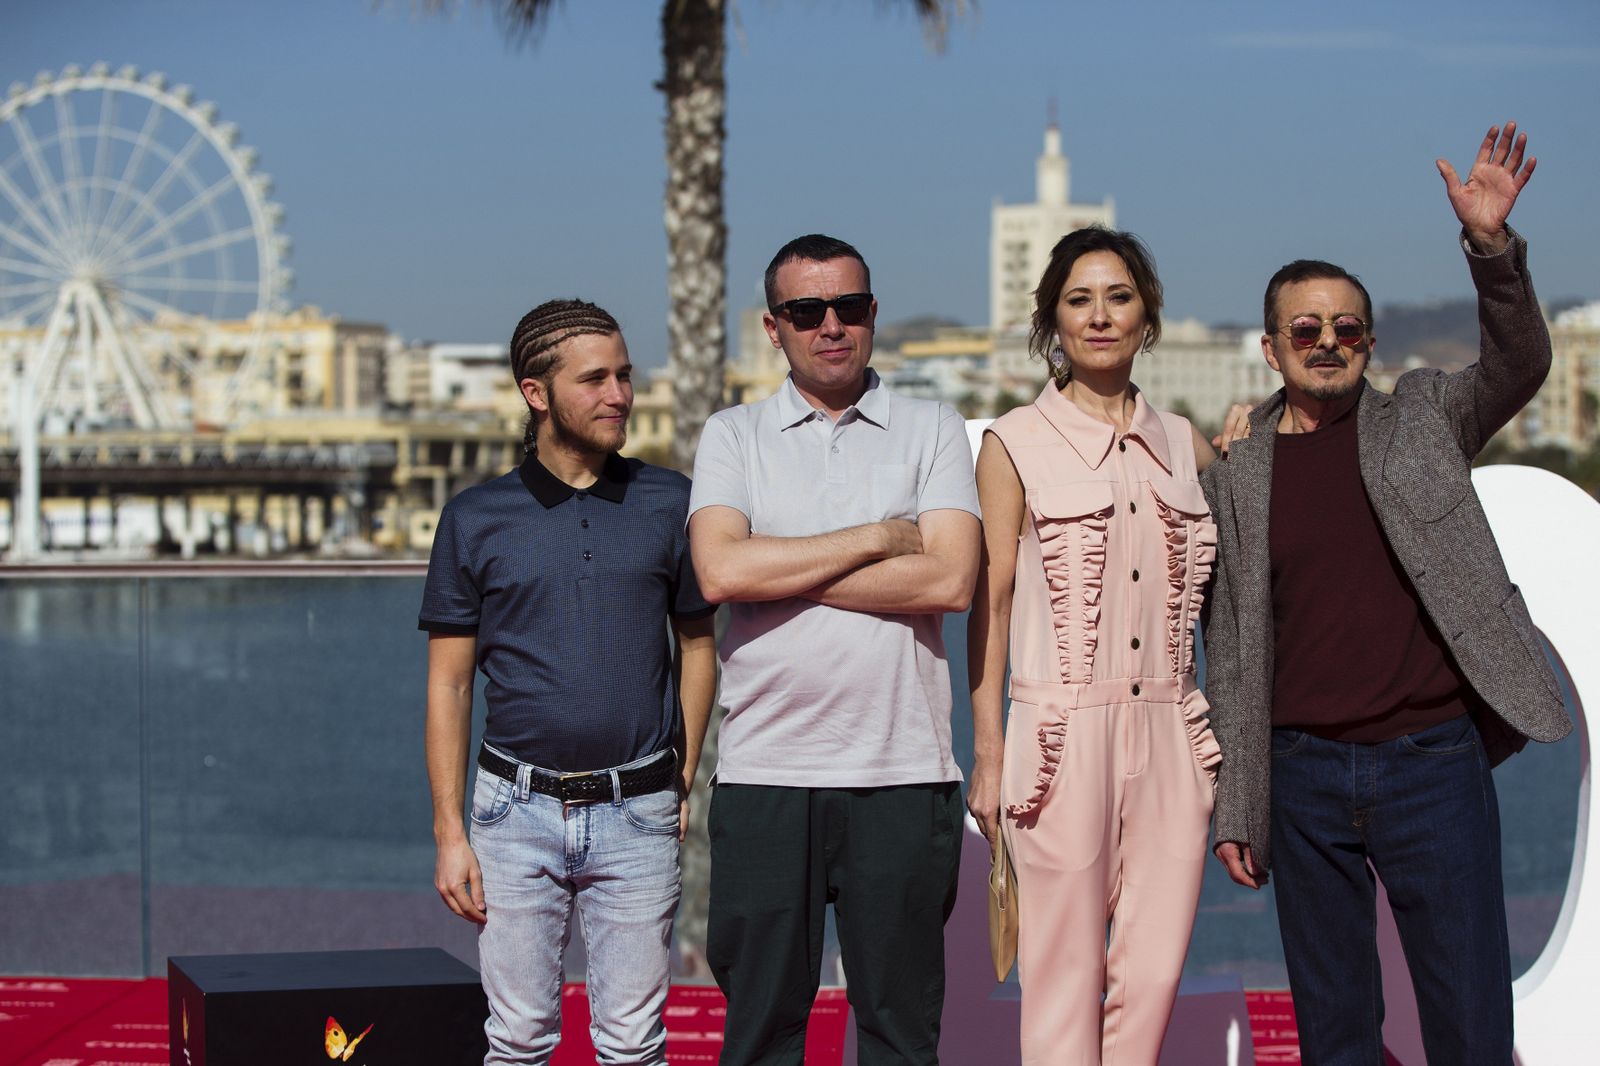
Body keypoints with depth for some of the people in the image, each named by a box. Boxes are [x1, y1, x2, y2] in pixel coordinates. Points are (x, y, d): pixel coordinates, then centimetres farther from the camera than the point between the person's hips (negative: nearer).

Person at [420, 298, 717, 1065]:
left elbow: (696, 645, 12)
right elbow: (448, 684, 5)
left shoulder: (669, 504, 5)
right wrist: (449, 832, 0)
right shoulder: (476, 519, 3)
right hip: (519, 808, 0)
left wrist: (683, 783, 4)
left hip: (636, 813, 0)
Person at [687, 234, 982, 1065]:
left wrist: (782, 574, -7)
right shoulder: (732, 437, 9)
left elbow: (950, 581, -8)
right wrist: (878, 538, -7)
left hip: (902, 773, 0)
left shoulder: (932, 430, 8)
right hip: (766, 771, 0)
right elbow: (720, 572, -9)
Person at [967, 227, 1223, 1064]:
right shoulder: (1016, 443, 1)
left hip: (1168, 732, 4)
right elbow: (992, 600, -1)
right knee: (1064, 977, -2)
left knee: (1154, 971, 3)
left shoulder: (1184, 445, 13)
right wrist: (987, 755, -5)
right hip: (1064, 733, -4)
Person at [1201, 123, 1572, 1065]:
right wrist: (1234, 810, 5)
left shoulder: (1424, 418, 7)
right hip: (1305, 775, 1)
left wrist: (1493, 246, -28)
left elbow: (1520, 365, -12)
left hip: (1434, 762, -1)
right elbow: (1233, 654, 9)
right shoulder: (1237, 477, 8)